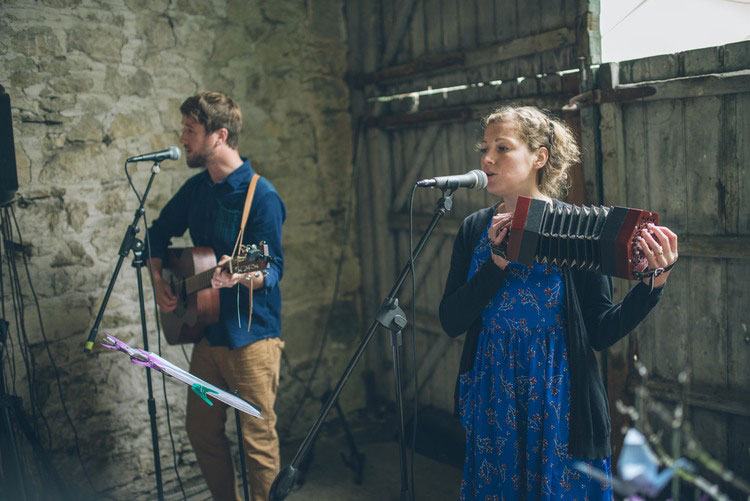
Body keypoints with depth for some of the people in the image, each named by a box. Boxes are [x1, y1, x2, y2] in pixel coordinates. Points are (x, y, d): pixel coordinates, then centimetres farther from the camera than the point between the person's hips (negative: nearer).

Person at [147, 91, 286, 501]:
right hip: (208, 331, 8)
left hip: (252, 334, -7)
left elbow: (273, 270, -18)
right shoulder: (196, 188, 7)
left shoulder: (260, 196, -16)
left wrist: (243, 276, -38)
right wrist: (158, 279, 8)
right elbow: (160, 232, 22)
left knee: (259, 442, 0)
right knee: (202, 431, 18)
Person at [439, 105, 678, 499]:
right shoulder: (476, 229, 0)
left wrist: (653, 281, -21)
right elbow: (450, 322, -7)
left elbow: (602, 332, -8)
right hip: (492, 403, 3)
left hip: (559, 400, -3)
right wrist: (497, 263, -17)